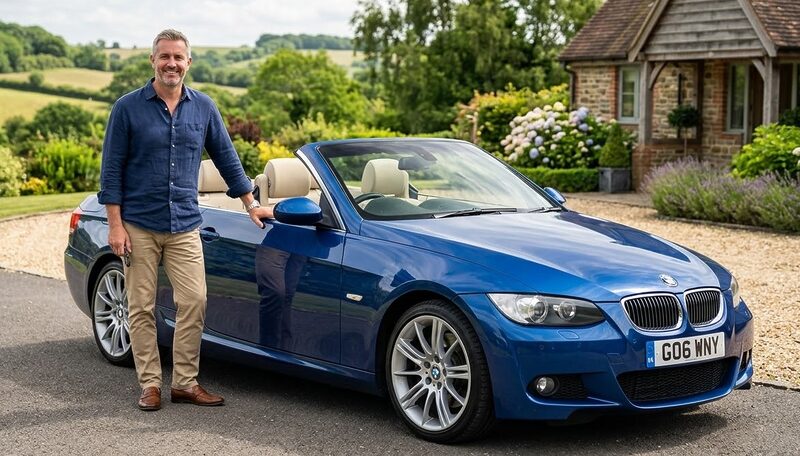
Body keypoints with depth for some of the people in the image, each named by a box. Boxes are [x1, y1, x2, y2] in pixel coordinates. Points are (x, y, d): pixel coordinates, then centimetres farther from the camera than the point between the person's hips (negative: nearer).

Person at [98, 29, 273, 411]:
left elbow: (226, 158, 14)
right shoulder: (128, 108, -3)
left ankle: (185, 382, 9)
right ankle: (150, 384, 12)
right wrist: (115, 225, -8)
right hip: (139, 226, -2)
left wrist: (251, 204, 13)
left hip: (184, 226, 2)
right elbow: (112, 169, -3)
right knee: (142, 308, 3)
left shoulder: (204, 108, 6)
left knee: (194, 302, -3)